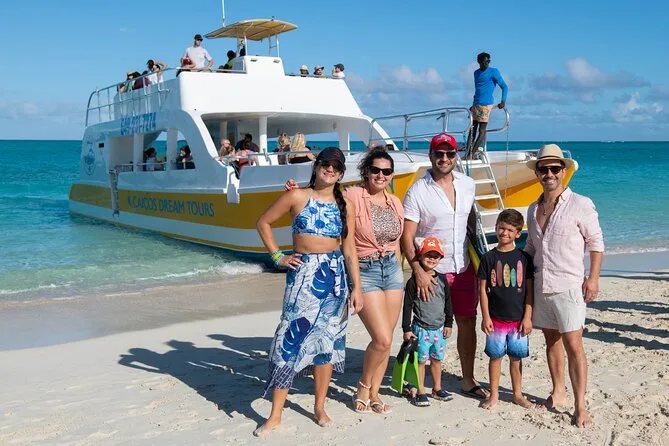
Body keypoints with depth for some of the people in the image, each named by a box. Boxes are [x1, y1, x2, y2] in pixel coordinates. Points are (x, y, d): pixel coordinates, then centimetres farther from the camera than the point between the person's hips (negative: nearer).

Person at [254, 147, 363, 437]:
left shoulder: (345, 206, 7)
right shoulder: (297, 197, -1)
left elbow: (349, 249, 7)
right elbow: (263, 222, 5)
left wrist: (356, 287, 2)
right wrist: (277, 256, -1)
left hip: (335, 274, 3)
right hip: (303, 273, -3)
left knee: (327, 339, 8)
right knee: (291, 338, -6)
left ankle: (320, 408, 22)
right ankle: (275, 415, 2)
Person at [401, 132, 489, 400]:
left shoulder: (467, 184, 4)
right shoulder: (417, 192, -12)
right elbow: (406, 236, -14)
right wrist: (418, 270, -24)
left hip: (464, 268, 5)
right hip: (431, 270, -5)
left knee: (467, 323, 10)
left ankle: (468, 381, 23)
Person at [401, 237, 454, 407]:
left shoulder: (442, 280, 6)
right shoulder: (414, 281, -8)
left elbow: (448, 303, 13)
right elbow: (407, 305, -7)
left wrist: (448, 324, 11)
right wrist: (406, 329, -8)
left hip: (439, 328, 4)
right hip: (421, 328, -4)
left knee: (437, 359, 14)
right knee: (421, 360, 1)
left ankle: (437, 388, 28)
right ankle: (420, 391, 11)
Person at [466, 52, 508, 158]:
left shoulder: (494, 72, -2)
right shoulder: (476, 73, 16)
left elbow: (504, 87, -5)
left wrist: (503, 101, -18)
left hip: (486, 105, -7)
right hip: (476, 105, 7)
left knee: (482, 131, -6)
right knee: (472, 130, 3)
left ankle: (471, 154, -7)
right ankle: (467, 154, 2)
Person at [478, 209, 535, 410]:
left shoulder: (524, 258, 0)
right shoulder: (489, 258, -2)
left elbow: (530, 289, 1)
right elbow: (483, 289, -1)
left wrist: (527, 317, -3)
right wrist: (486, 317, -5)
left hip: (518, 318, 1)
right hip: (496, 318, 0)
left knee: (516, 357, 11)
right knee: (495, 356, 7)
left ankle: (518, 394, 25)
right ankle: (494, 394, 20)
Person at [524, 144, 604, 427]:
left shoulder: (580, 205, -6)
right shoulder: (533, 209, 11)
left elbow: (596, 242, -2)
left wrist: (593, 278, -9)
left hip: (568, 286, -6)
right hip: (540, 285, 6)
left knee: (573, 345, -7)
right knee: (552, 341, 14)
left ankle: (580, 406, 0)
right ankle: (558, 394, 26)